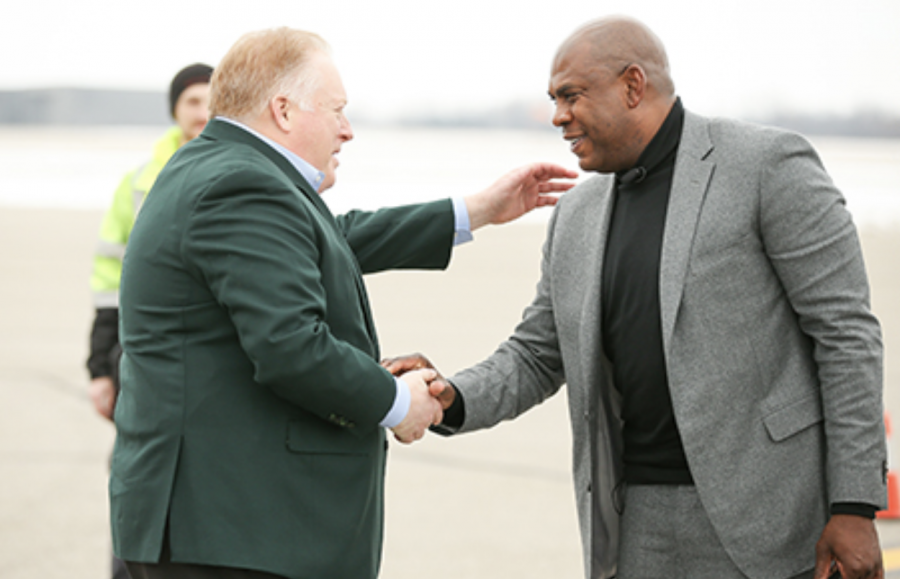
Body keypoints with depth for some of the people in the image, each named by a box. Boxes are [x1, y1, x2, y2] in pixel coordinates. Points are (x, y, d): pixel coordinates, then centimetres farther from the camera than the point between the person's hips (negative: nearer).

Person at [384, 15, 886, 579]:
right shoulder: (579, 215, 12)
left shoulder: (768, 165, -8)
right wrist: (449, 401, -6)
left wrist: (855, 506, -15)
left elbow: (846, 331, -10)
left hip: (768, 513, -6)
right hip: (641, 523, 6)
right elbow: (536, 360, 16)